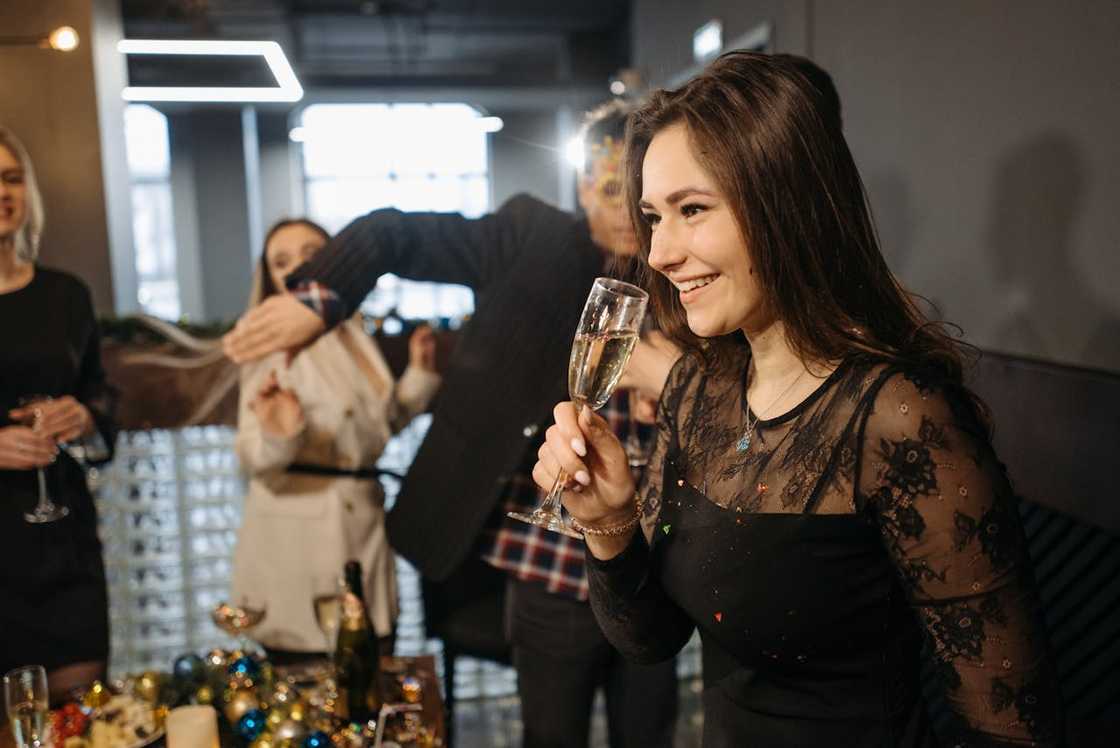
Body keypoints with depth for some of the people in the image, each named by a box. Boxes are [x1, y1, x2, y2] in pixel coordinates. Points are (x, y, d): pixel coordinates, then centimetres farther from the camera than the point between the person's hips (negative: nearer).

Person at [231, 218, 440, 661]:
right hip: (297, 541, -6)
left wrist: (419, 374, 9)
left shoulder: (355, 335, 8)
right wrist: (276, 435, -39)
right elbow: (252, 458, -18)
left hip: (364, 527, 6)